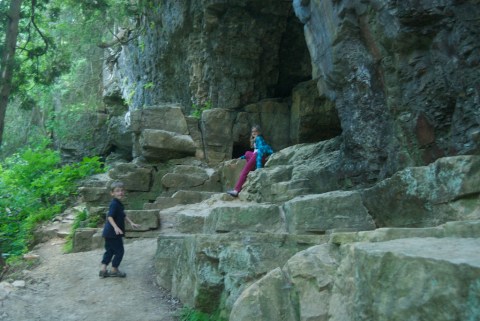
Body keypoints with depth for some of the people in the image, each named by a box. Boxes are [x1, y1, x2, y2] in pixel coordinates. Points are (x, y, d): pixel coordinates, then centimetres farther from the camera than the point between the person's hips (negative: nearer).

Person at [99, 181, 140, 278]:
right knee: (119, 251, 3)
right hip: (113, 233, -9)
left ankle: (103, 270, 21)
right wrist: (116, 227, -38)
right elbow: (109, 217, -28)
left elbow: (124, 215, 22)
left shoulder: (119, 204, 11)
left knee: (109, 250, 16)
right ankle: (114, 270, 14)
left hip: (109, 233, 9)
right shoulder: (114, 204, -19)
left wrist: (131, 223, 17)